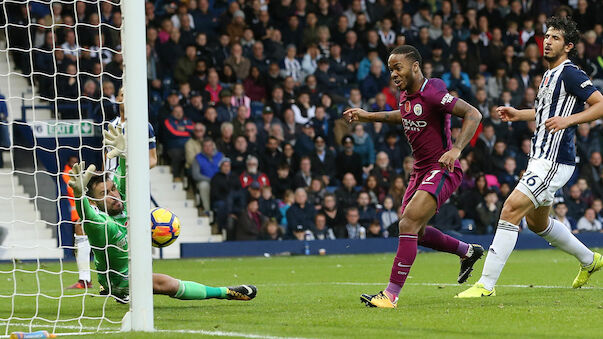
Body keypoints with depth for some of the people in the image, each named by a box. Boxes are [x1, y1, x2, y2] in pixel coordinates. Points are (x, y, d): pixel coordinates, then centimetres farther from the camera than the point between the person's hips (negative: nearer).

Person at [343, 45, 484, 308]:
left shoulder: (431, 93, -20)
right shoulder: (405, 94, 6)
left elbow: (473, 114, -22)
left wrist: (456, 149, -32)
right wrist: (368, 116, 23)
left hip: (442, 169, -10)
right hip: (421, 170, 10)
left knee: (408, 224, -21)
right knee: (415, 231, 17)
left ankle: (391, 294, -20)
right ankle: (468, 251, 39)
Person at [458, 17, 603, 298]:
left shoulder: (570, 74, -12)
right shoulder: (550, 74, 17)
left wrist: (568, 120, -26)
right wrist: (518, 114, 22)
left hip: (553, 162, -11)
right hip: (540, 159, 11)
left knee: (511, 210, -19)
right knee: (537, 222, 23)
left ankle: (486, 284, -19)